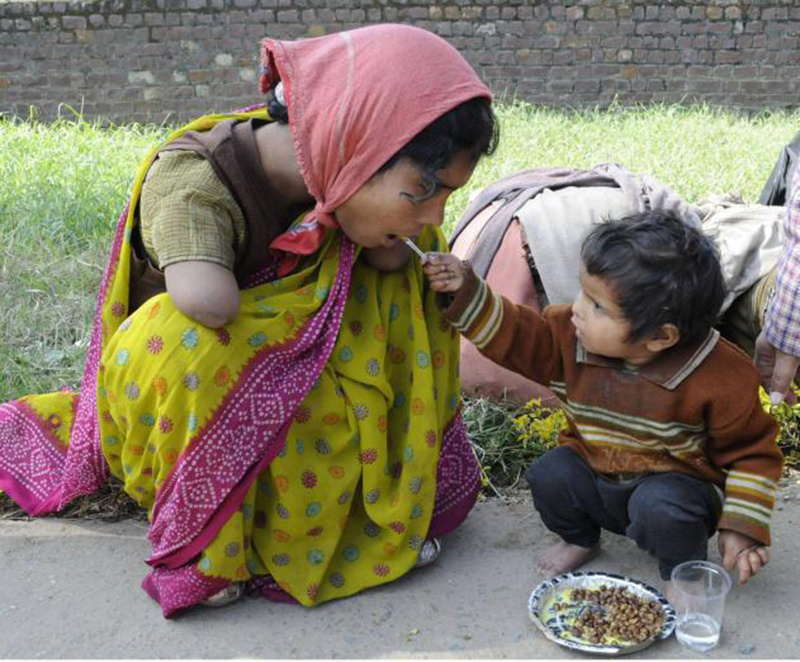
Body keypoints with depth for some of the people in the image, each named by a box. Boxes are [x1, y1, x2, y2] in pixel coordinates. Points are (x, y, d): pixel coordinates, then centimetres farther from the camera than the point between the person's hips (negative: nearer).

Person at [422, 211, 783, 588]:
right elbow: (514, 335, -5)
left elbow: (752, 451, -11)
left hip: (674, 484, -4)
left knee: (662, 508, -34)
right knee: (548, 475, -20)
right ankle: (579, 540, 12)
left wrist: (741, 528, -14)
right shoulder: (571, 337, -14)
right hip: (594, 473, 4)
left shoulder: (721, 380, -23)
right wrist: (466, 292, -18)